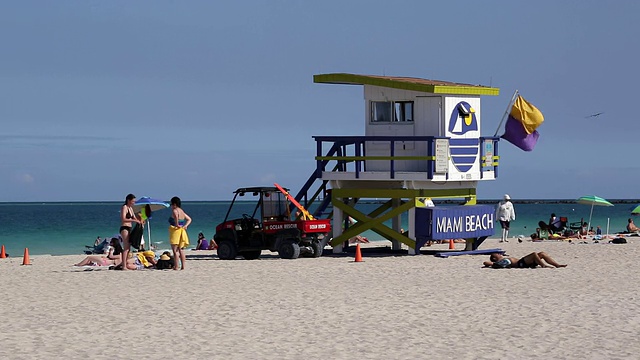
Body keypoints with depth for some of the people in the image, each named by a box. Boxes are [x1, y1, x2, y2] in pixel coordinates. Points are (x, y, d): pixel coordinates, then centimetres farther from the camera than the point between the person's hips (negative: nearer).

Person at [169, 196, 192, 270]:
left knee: (175, 250, -7)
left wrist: (177, 225, -23)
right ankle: (183, 266, 10)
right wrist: (185, 226, 8)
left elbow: (176, 216, -34)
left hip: (175, 230, -9)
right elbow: (189, 219, 22)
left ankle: (176, 267, -9)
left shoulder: (174, 210, -10)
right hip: (182, 231, 9)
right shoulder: (182, 211, 15)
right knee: (181, 250, 11)